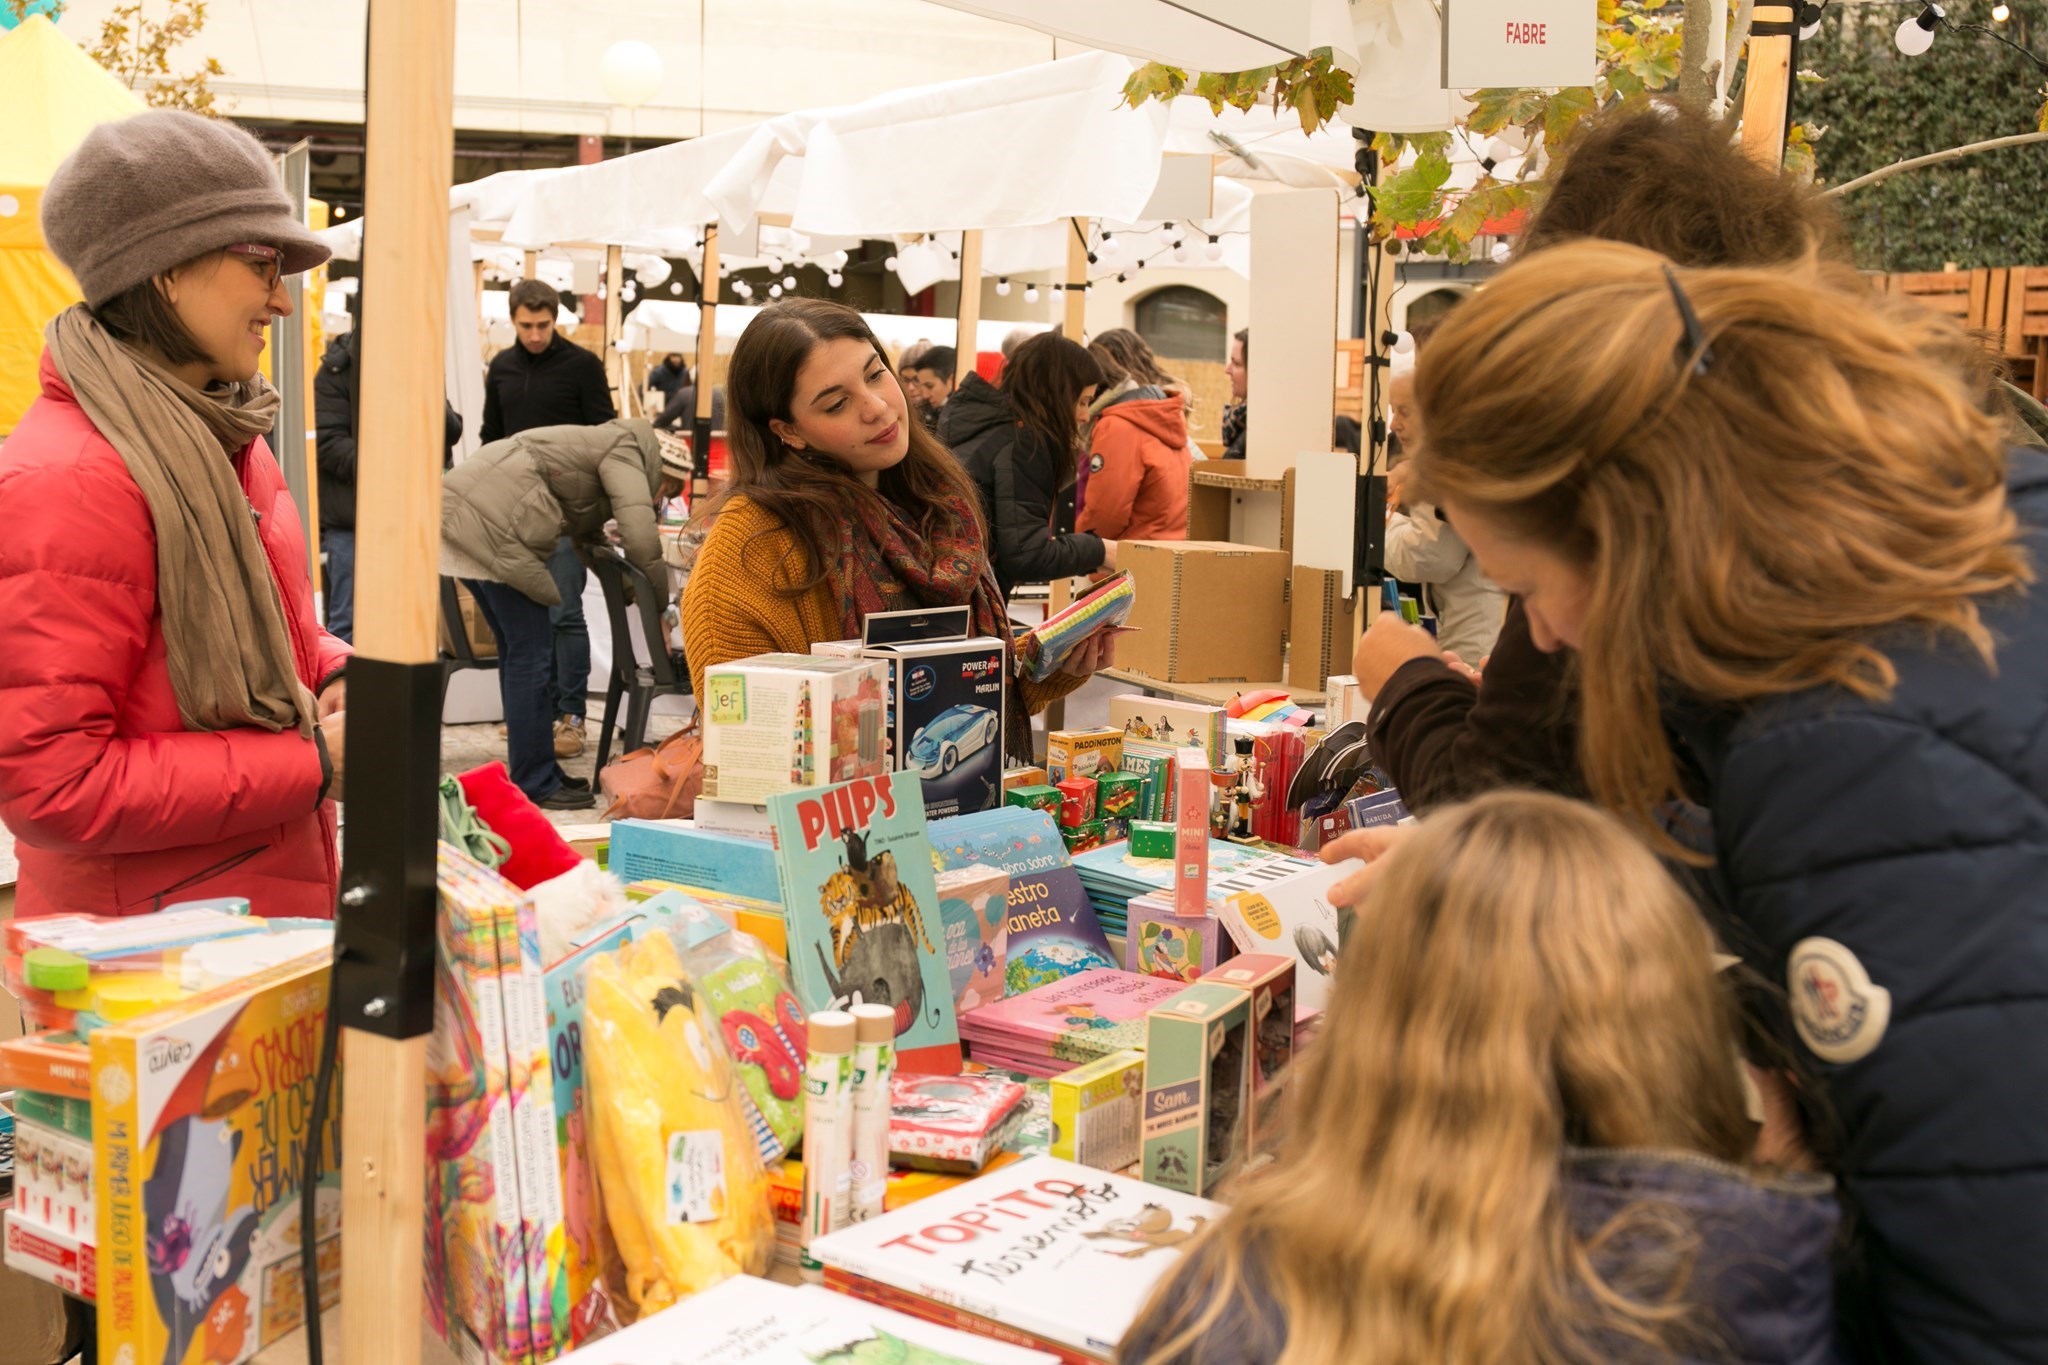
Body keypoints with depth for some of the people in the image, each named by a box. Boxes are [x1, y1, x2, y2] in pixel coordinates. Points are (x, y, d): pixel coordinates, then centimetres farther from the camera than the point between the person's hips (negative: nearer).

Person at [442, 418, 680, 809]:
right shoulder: (627, 450, -2)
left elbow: (589, 541, 30)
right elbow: (641, 540, -12)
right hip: (491, 524, -10)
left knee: (517, 649, 16)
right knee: (531, 651, -5)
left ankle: (532, 773, 24)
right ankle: (535, 783, 1)